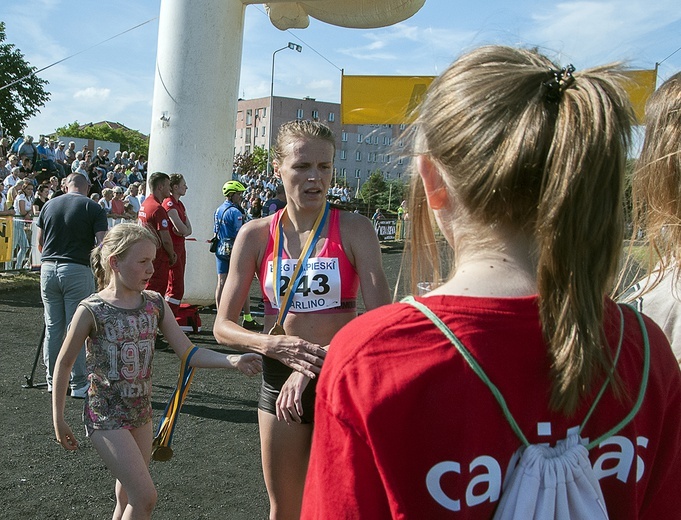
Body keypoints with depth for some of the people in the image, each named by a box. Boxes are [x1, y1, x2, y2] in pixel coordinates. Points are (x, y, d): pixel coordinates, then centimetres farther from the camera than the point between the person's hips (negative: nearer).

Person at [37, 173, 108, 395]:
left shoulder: (49, 205, 9)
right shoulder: (93, 208, -3)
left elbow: (40, 242, 17)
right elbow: (102, 244, -11)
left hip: (48, 268, 4)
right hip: (78, 270, -4)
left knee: (52, 327, 12)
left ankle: (53, 380, 21)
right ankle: (78, 384, 7)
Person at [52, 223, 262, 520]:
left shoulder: (155, 304, -1)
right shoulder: (91, 311, -14)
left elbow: (188, 353, -4)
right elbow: (64, 364, -4)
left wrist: (233, 360, -19)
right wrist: (58, 418, 1)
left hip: (141, 413, 5)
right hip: (106, 416, -5)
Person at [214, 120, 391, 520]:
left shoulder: (354, 230, -9)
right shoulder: (255, 235, -2)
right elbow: (223, 326, -3)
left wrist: (313, 366, -24)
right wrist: (273, 345, -22)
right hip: (279, 381, 3)